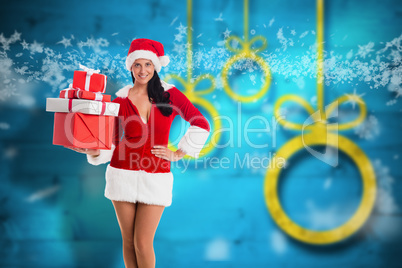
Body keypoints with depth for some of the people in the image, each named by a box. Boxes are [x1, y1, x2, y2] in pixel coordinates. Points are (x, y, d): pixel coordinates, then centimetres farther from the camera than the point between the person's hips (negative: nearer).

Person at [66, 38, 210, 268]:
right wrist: (95, 152, -17)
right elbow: (112, 142, 3)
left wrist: (178, 154, 0)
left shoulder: (170, 94, 0)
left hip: (156, 177, -2)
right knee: (128, 241, 8)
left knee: (143, 243, -6)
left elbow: (201, 125, 3)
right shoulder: (120, 101, 3)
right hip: (123, 174, 2)